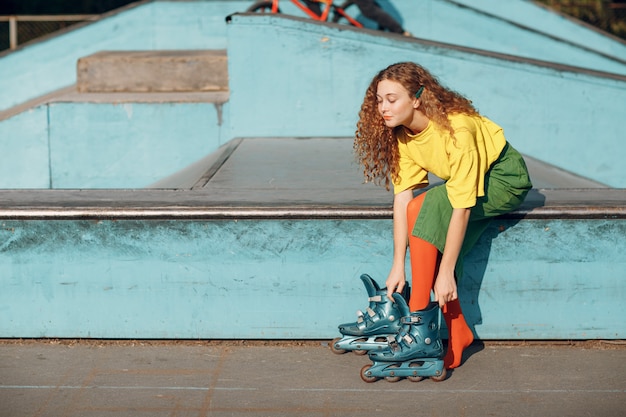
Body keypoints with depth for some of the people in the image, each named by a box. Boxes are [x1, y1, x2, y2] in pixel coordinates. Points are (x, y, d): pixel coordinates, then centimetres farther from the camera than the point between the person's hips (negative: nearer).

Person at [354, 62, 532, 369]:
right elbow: (402, 196, -15)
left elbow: (461, 206, -33)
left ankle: (418, 318, -23)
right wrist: (398, 266, -20)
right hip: (461, 180, 7)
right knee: (436, 242, -19)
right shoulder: (401, 134, -10)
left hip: (505, 178, -7)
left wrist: (446, 272, -32)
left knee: (425, 207, -28)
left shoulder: (457, 128, -33)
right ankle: (458, 338, -7)